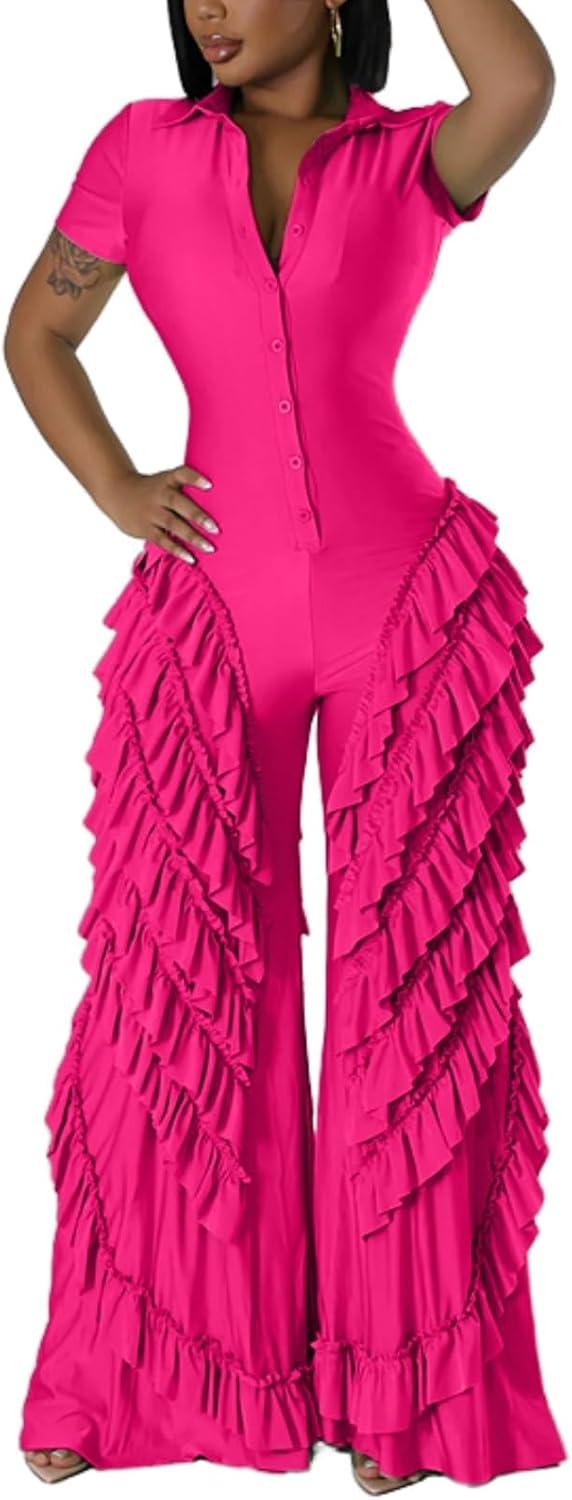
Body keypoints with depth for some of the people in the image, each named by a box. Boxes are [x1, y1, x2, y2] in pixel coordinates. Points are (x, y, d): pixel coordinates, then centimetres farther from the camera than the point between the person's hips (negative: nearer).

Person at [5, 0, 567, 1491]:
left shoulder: (412, 158, 1)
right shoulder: (146, 147, 6)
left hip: (417, 600, -1)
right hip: (211, 607, 1)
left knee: (415, 979, 5)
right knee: (182, 980, 5)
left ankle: (394, 1370, 21)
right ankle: (125, 1366, 22)